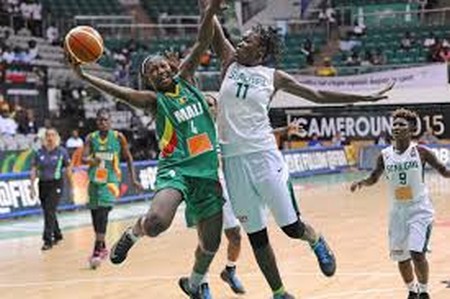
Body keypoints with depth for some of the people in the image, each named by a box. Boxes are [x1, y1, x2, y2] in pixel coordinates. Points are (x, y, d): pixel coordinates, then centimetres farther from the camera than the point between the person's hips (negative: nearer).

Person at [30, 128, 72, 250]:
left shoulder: (62, 152, -4)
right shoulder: (39, 152, 3)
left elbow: (68, 170, 1)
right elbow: (34, 170, 5)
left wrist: (71, 187, 3)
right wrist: (32, 186, -2)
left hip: (56, 184, -4)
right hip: (43, 184, 4)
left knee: (50, 211, -14)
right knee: (48, 212, 14)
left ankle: (48, 240, -14)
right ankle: (57, 235, 34)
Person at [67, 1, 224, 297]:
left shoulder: (185, 78, 11)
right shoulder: (153, 100, 1)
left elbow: (202, 42, 1)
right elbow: (122, 92, -15)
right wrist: (83, 75, -29)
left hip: (207, 172, 4)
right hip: (175, 168, -4)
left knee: (211, 244, 9)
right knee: (156, 222, -32)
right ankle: (133, 234, 5)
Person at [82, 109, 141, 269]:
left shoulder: (118, 137, -3)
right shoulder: (91, 138, 1)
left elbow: (128, 158, 6)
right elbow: (83, 158, -9)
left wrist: (133, 179, 4)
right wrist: (90, 160, -32)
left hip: (111, 179, -4)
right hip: (95, 179, 4)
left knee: (103, 211, -21)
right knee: (95, 213, 12)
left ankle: (97, 251, -24)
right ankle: (102, 247, 32)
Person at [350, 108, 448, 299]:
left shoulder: (420, 152, -9)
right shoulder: (385, 156, -1)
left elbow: (443, 171, -2)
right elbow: (374, 178, 12)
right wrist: (361, 183, -8)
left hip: (419, 209, -4)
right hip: (398, 211, 4)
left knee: (417, 253, -16)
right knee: (401, 257, 11)